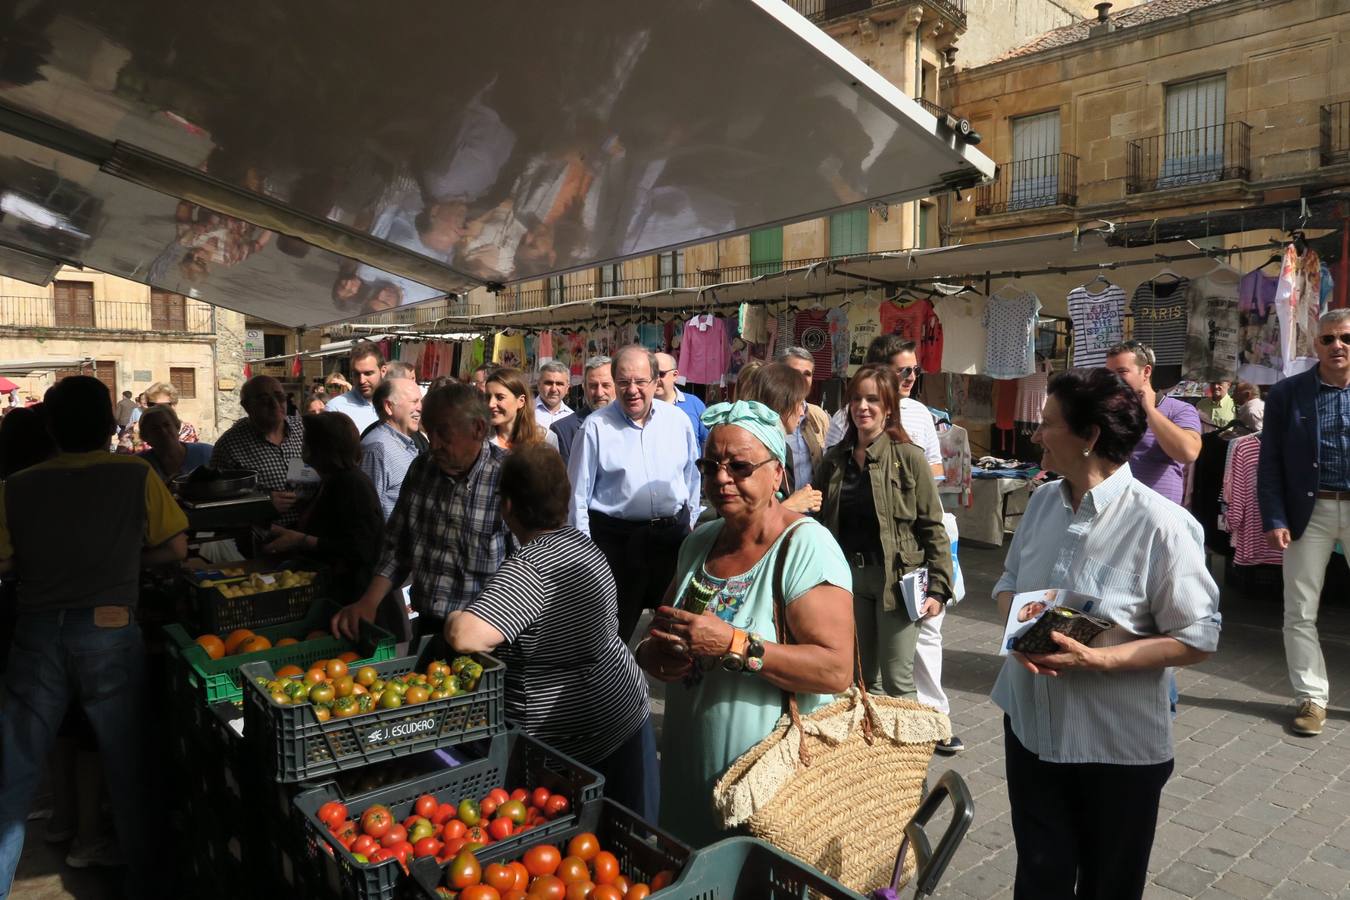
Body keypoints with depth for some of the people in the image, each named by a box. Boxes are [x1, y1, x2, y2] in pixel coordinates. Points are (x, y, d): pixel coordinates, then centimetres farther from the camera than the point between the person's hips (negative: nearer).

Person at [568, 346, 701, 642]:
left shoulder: (678, 420, 3)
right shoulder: (595, 426, -6)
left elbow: (691, 476, 14)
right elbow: (579, 493, -4)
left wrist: (690, 521, 17)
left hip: (672, 534, 3)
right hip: (616, 538, -3)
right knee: (616, 629, 7)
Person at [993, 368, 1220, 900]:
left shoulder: (1160, 524, -19)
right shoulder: (1043, 502, 1)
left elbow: (1196, 640, -15)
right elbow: (1008, 582, 11)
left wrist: (1096, 659, -25)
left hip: (1118, 746, -5)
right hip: (1031, 726, 5)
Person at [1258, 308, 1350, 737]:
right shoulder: (1286, 393, 0)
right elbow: (1270, 462, 0)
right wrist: (1274, 519, -8)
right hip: (1310, 512, 0)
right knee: (1300, 612, 5)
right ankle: (1312, 697, 18)